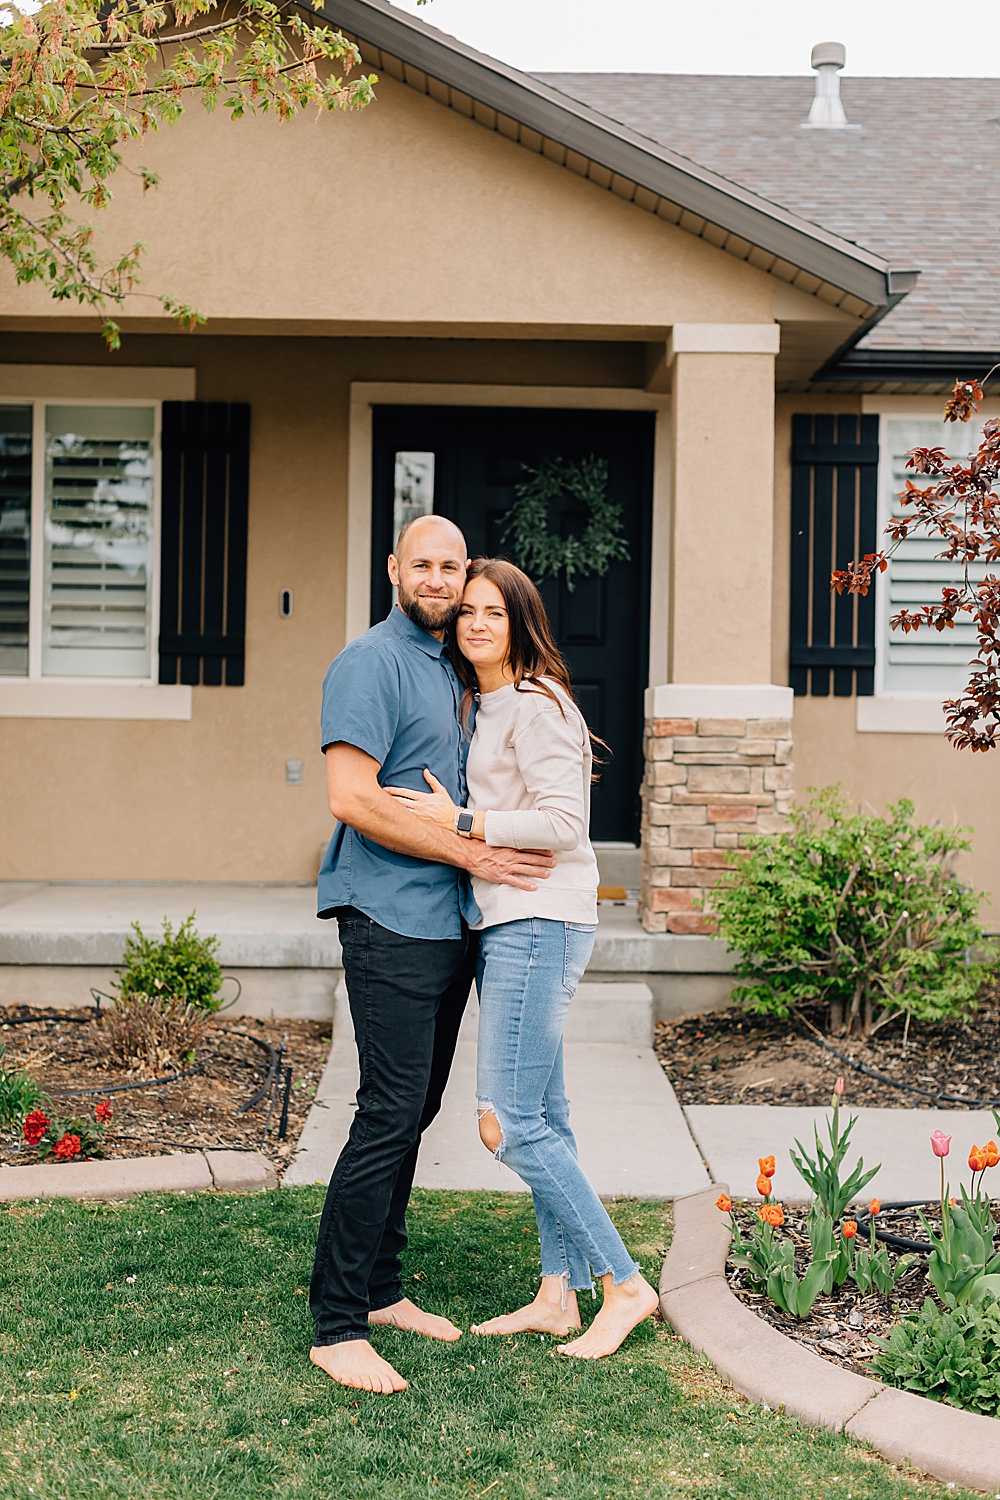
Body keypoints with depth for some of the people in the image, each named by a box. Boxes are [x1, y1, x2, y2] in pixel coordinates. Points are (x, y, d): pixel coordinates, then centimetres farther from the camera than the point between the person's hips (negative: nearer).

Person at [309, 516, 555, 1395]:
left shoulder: (451, 671, 20)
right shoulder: (372, 662, -8)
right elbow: (352, 799, -19)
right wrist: (473, 855, -16)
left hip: (451, 924, 9)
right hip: (393, 919, -9)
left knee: (416, 1111, 12)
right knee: (389, 1115, -10)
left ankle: (380, 1290, 24)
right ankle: (336, 1325, -2)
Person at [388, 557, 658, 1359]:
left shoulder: (535, 706, -11)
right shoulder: (485, 708, 18)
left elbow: (564, 821, -18)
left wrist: (461, 823, -15)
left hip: (539, 924, -10)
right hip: (507, 926, 10)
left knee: (510, 1124, -8)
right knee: (544, 1118, 12)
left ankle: (625, 1284, 3)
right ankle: (558, 1295, 20)